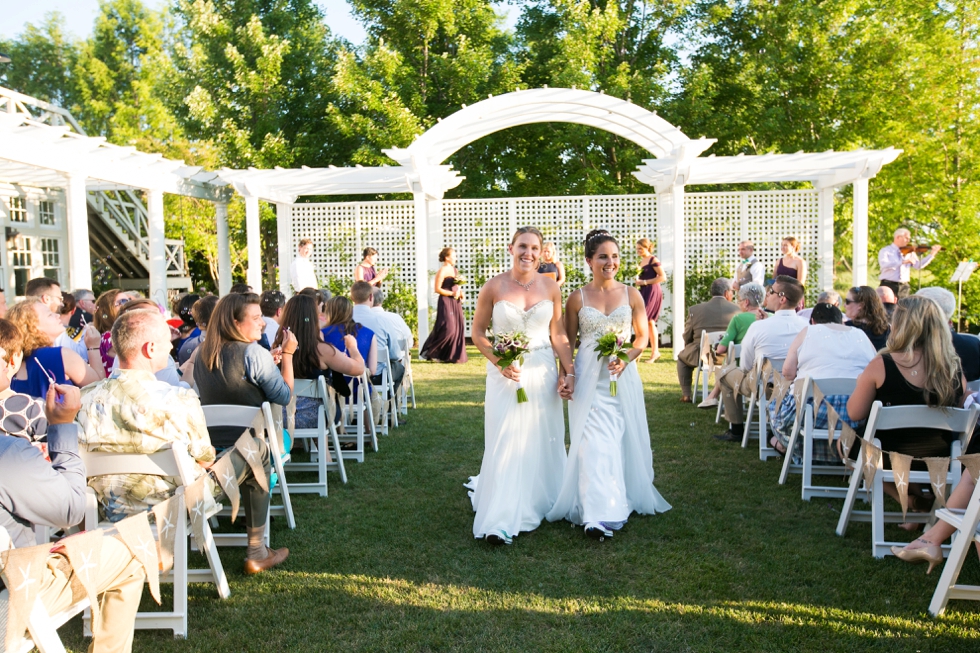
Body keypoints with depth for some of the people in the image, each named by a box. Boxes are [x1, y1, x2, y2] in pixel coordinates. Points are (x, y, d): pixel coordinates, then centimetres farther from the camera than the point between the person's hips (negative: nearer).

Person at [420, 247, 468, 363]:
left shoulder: (454, 269, 15)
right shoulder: (442, 271, -10)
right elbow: (437, 289, -13)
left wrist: (460, 292, 5)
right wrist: (452, 294, -16)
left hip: (456, 302, 8)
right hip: (446, 302, -8)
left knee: (457, 328, 4)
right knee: (447, 328, -11)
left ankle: (454, 356, 11)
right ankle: (429, 352, 3)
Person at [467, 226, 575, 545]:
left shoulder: (550, 286, 1)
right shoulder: (494, 287, -6)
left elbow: (559, 335, 5)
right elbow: (477, 333, 0)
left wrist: (569, 372, -2)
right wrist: (499, 362, -13)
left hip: (543, 373, 3)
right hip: (505, 375, -3)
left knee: (542, 443, 12)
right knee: (505, 445, -4)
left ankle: (537, 504, 33)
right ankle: (500, 521, 1)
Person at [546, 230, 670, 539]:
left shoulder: (632, 295, 3)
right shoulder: (577, 298, 0)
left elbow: (642, 337, 8)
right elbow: (567, 341, 6)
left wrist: (626, 358, -10)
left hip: (622, 375, 2)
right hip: (589, 377, -2)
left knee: (623, 438, 8)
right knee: (594, 440, -8)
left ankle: (623, 499, 26)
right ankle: (598, 515, -8)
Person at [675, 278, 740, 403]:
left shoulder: (695, 309, -6)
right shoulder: (736, 310, -6)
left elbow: (687, 337, 2)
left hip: (702, 356, 0)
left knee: (682, 356, 31)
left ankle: (686, 394, 28)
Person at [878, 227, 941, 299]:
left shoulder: (909, 252, 14)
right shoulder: (885, 251, 1)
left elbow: (918, 265, 3)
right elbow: (884, 265, -19)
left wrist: (932, 254, -4)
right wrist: (903, 261, -26)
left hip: (903, 287, 4)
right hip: (888, 285, -4)